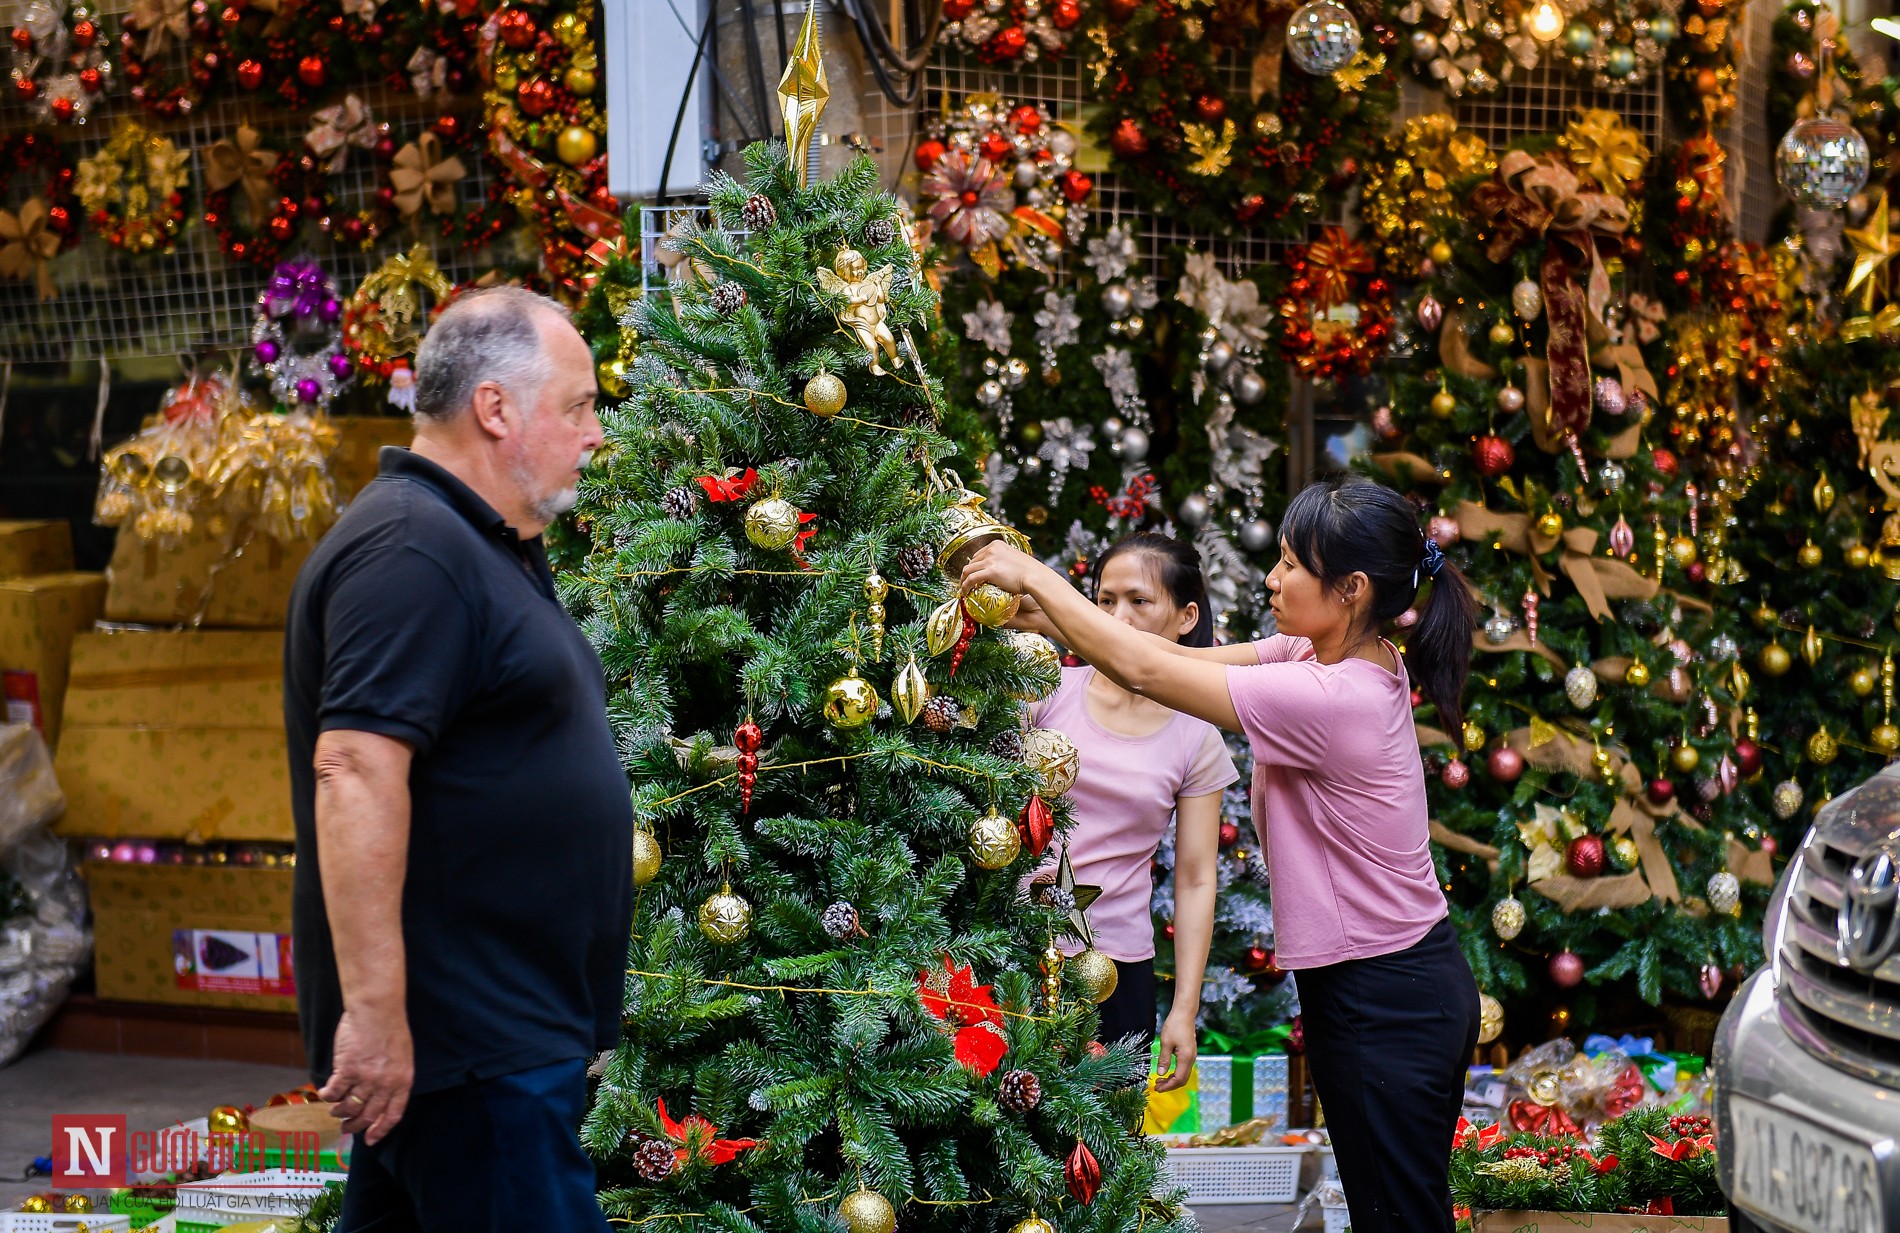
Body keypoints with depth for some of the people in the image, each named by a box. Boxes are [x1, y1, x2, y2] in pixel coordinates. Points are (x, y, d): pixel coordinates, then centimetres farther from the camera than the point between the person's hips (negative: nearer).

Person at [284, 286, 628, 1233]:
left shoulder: (491, 550, 19)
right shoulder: (411, 549, -15)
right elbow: (354, 772, -24)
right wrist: (374, 1010, -28)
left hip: (506, 1036, 10)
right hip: (473, 1047, -10)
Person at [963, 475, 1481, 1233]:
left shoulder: (1330, 700, -26)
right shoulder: (1322, 657, 2)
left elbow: (1145, 669, -21)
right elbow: (1182, 658, 5)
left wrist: (1034, 577, -11)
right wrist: (1048, 616, -2)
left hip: (1384, 1003, -9)